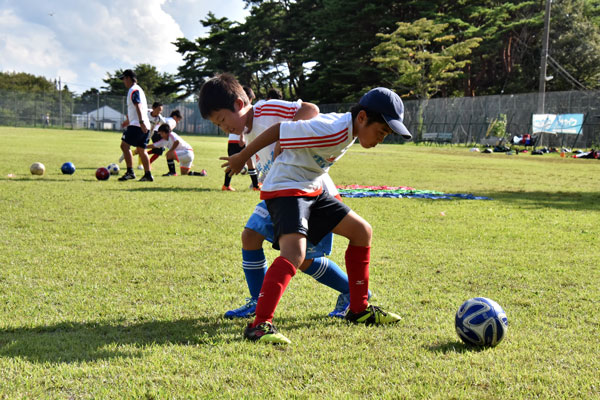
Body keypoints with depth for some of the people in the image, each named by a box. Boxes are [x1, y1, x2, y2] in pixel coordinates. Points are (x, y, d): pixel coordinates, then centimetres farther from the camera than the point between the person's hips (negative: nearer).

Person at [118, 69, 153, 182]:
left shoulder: (134, 90, -8)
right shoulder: (138, 89, 24)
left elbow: (138, 106, -21)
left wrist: (141, 122, -30)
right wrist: (128, 120, 43)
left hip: (137, 125, -10)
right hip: (144, 126, 10)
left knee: (125, 145, -9)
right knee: (141, 149, 10)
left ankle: (130, 172, -13)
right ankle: (148, 174, 6)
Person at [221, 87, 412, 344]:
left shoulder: (349, 128, 3)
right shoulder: (332, 131, -27)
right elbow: (279, 130, -21)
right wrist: (242, 157, -11)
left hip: (312, 191, 10)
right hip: (285, 189, -10)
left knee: (362, 231, 12)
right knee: (294, 252, -30)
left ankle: (359, 310, 21)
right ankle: (260, 325, -32)